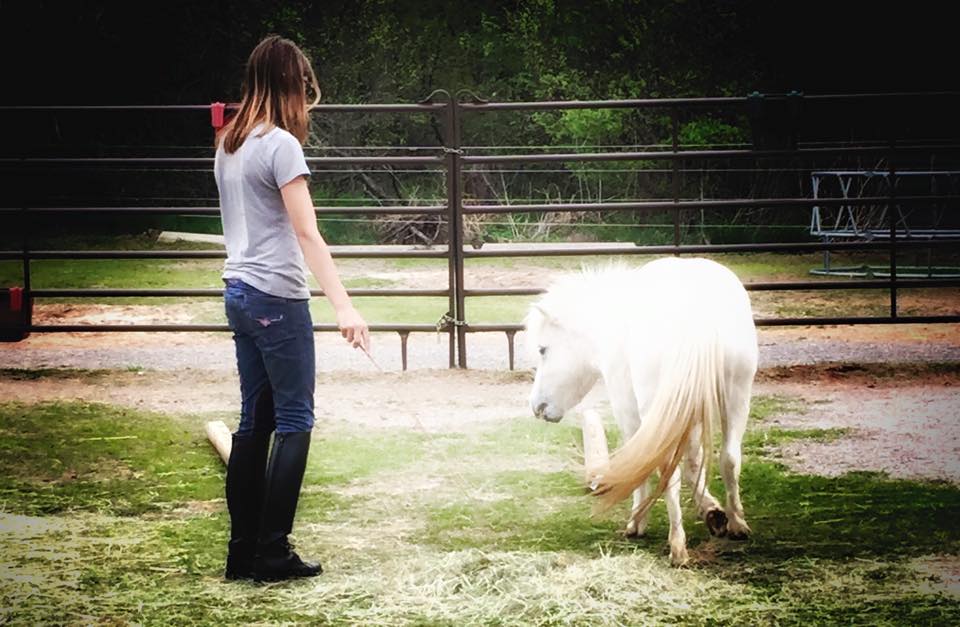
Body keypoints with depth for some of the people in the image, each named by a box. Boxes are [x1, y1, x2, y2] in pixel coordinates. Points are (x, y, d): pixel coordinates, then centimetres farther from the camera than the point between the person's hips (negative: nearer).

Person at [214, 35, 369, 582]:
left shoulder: (229, 144, 11)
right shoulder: (280, 145, -13)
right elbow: (307, 234, -21)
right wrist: (345, 307, -24)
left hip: (239, 292, 8)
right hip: (277, 298, -8)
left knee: (255, 420, 12)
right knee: (294, 421, -1)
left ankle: (243, 551, 13)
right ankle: (272, 552, -2)